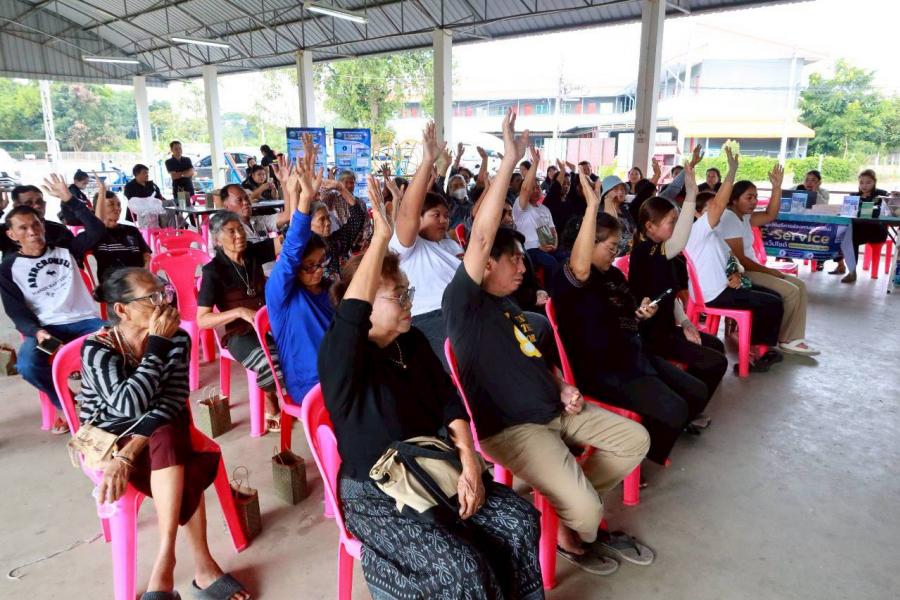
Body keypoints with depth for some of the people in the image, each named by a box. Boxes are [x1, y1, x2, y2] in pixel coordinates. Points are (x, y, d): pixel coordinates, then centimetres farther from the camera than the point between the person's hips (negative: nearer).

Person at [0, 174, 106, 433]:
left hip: (84, 320, 0)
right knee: (27, 366, -31)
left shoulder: (65, 249, 9)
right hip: (45, 327, 0)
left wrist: (69, 200, -12)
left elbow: (97, 230, -6)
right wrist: (37, 331, -19)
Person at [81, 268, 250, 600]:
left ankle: (165, 562, -25)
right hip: (108, 437, -3)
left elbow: (171, 403, -19)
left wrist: (129, 455, -31)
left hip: (163, 434, 3)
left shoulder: (177, 340, -11)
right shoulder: (97, 349, -18)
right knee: (183, 471, -30)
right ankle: (202, 565, -19)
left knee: (165, 435, -33)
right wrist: (158, 344, -32)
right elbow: (128, 404, -32)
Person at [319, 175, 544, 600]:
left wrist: (470, 465, -9)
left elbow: (449, 403, 3)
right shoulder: (341, 357, -19)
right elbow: (351, 313, -41)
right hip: (374, 493, -6)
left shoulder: (413, 342, 3)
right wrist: (381, 236, -43)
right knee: (463, 566, -23)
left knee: (520, 521, -8)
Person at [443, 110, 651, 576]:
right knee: (584, 509, -22)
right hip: (510, 427, -9)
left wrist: (564, 388, 6)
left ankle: (569, 506, 19)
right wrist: (509, 161, -29)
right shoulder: (464, 303, -14)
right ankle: (575, 535, 18)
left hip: (554, 411, 9)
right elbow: (482, 236, -28)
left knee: (635, 439, 6)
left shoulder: (510, 306, 15)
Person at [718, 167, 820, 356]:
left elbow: (770, 215, 9)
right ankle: (781, 339, 2)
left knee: (799, 285, 5)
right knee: (790, 291, -17)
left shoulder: (743, 217, 14)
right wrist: (769, 271, -12)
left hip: (749, 269, 11)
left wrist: (777, 187, -1)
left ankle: (793, 339, 1)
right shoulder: (729, 219, -17)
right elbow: (739, 259, -21)